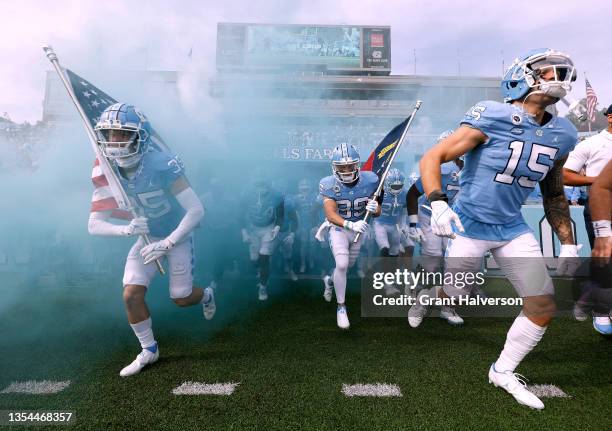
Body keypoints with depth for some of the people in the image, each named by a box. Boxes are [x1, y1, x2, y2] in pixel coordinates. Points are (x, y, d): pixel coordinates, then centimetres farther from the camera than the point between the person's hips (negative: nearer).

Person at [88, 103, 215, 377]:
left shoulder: (162, 165, -30)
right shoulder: (106, 172, -13)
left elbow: (196, 211, -31)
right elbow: (95, 225, -11)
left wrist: (166, 243, -32)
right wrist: (126, 229, -31)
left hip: (177, 235, -4)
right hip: (146, 238, 4)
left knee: (181, 299, 5)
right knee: (131, 295, -6)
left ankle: (206, 295, 43)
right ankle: (149, 351, 19)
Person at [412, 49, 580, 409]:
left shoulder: (562, 135, 2)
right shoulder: (492, 118, -18)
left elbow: (554, 195, 12)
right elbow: (432, 158, -19)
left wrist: (568, 245, 9)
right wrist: (438, 204, -34)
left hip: (513, 229, 6)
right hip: (470, 226, -6)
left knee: (544, 309, 4)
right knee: (455, 296, 9)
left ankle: (504, 372, 26)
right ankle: (427, 296, 47)